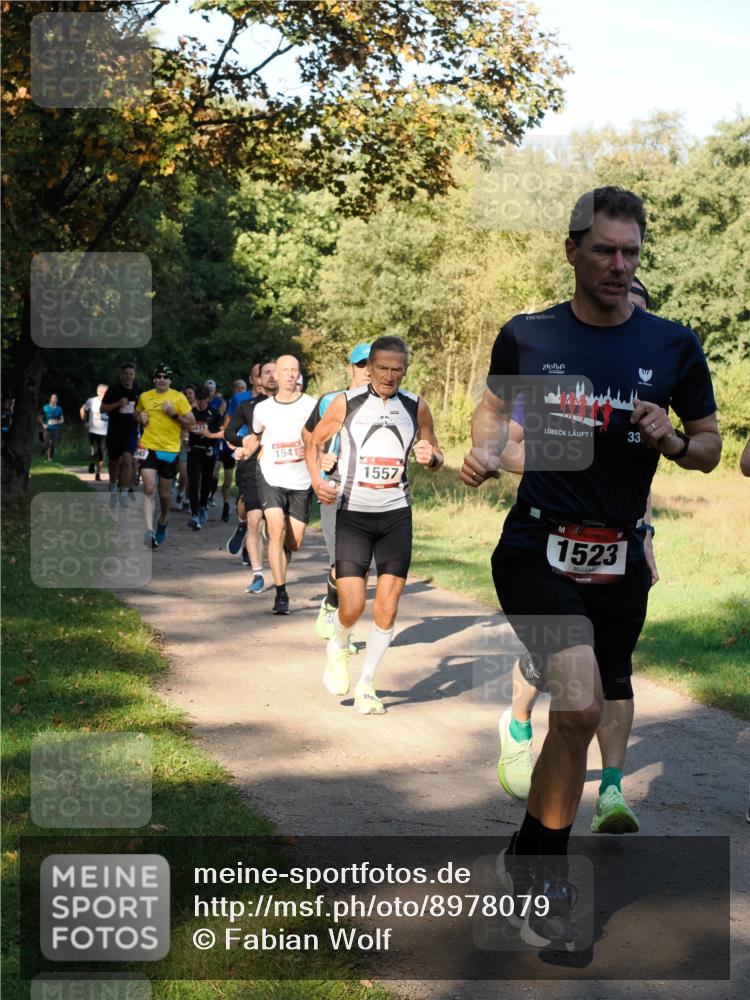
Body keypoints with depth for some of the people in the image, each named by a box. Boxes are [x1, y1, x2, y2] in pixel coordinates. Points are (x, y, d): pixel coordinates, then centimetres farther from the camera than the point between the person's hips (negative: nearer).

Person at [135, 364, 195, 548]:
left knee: (165, 493, 12)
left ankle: (162, 522, 39)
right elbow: (138, 414, 26)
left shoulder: (178, 397, -2)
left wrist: (174, 414, -16)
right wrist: (141, 418, 3)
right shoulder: (144, 397, 6)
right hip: (148, 447, 1)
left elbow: (191, 423, -2)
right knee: (149, 489, -14)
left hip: (170, 449, 0)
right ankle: (149, 531, -20)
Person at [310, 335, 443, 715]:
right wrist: (317, 481, -8)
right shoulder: (345, 403, -3)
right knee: (352, 607, -10)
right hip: (352, 513, -2)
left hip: (396, 515, 2)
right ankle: (338, 648, 25)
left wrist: (431, 458, -11)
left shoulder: (417, 407, 3)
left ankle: (366, 685, 15)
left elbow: (436, 458, 14)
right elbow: (314, 442, 9)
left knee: (387, 609, -2)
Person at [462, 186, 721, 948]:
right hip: (537, 549, -3)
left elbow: (710, 445, 11)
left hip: (620, 561, 3)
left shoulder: (673, 346, 1)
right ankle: (543, 873, 0)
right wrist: (483, 450, -3)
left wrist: (671, 441, -11)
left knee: (583, 715, 12)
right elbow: (495, 403, 18)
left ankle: (531, 858, 35)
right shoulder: (526, 336, 0)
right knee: (579, 706, -22)